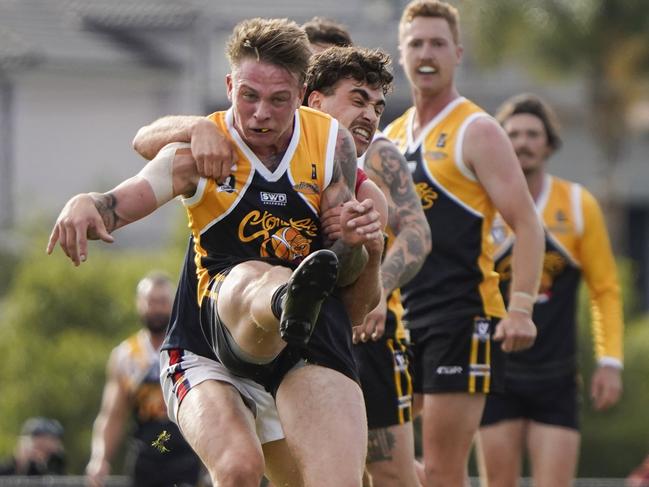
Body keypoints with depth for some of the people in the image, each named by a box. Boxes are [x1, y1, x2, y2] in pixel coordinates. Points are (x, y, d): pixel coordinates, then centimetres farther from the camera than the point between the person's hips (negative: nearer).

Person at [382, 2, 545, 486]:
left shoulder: (476, 132, -5)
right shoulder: (391, 138, 16)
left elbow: (527, 224, -11)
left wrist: (521, 307, -22)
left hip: (463, 318, -7)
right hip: (403, 319, 7)